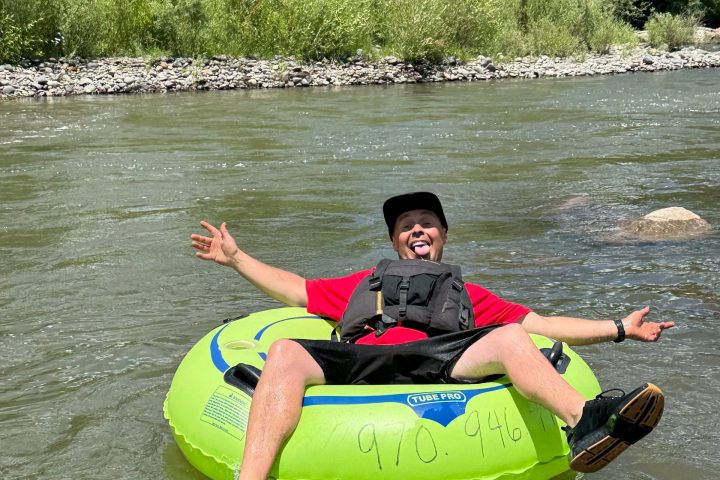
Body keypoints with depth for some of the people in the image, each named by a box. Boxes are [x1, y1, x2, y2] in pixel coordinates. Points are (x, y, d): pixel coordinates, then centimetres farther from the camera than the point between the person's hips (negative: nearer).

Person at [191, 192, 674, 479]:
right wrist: (236, 258, 36)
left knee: (509, 340, -29)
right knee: (285, 353, -30)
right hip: (361, 363, 1)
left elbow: (543, 324, 29)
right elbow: (296, 290, 39)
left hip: (439, 364, 0)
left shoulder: (469, 294, 36)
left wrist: (619, 328, 20)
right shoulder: (364, 282, 40)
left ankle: (584, 424, -56)